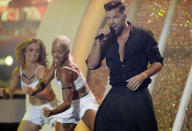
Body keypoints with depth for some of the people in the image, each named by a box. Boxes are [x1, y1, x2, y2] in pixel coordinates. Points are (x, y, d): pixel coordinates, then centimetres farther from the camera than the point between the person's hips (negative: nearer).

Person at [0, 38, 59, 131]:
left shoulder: (42, 70, -22)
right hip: (33, 109, 5)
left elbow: (46, 95, -34)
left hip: (49, 108, -5)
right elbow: (10, 93, 2)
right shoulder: (18, 71, -6)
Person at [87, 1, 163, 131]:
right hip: (115, 95, 3)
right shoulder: (107, 40, 10)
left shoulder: (143, 36, 1)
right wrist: (99, 43, -7)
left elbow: (158, 63, 3)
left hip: (138, 95, -3)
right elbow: (91, 65, 5)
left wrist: (143, 75, -15)